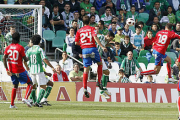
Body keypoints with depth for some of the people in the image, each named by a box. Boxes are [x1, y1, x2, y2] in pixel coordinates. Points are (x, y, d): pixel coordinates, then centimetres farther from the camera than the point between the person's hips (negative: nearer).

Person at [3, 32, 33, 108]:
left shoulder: (8, 47, 3)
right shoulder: (20, 48, -12)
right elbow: (25, 60, -12)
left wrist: (7, 69, -3)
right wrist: (27, 59, 12)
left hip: (11, 70, 5)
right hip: (20, 70, -5)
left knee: (15, 86, 20)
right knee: (30, 83, 8)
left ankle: (12, 104, 14)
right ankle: (25, 98, -13)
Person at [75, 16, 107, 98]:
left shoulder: (79, 31, 11)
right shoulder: (91, 29, 1)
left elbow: (76, 42, 9)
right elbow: (95, 37, -15)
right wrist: (102, 47, -18)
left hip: (84, 50, 2)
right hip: (92, 48, -2)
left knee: (86, 69, 3)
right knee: (100, 63, 20)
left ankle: (85, 88, -5)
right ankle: (99, 82, 8)